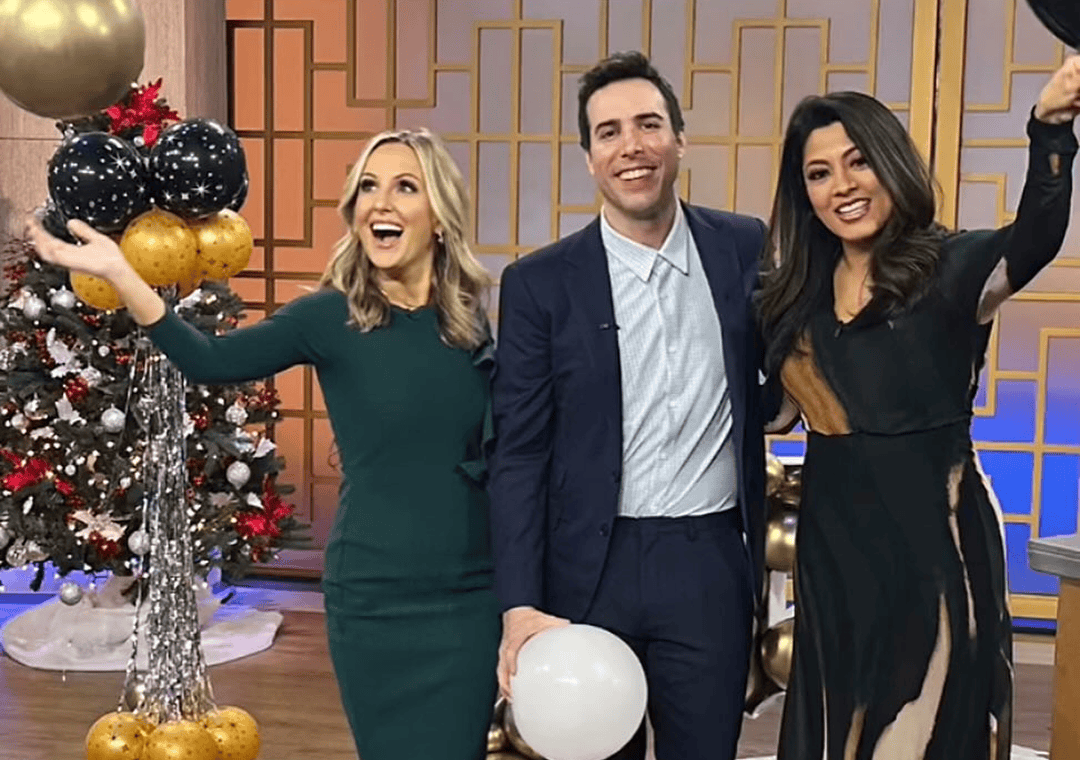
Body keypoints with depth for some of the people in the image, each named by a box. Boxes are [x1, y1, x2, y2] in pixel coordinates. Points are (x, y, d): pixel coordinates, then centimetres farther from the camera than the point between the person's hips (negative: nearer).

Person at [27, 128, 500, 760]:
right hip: (378, 599, -2)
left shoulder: (472, 322, 1)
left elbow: (498, 454, 8)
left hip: (473, 595, 3)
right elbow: (212, 361, -15)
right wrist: (118, 273, -24)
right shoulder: (332, 317, -7)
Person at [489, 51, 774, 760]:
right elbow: (519, 454, -4)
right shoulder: (539, 283, -3)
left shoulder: (746, 249, 2)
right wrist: (520, 607, -11)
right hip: (590, 569, -1)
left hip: (711, 564, 1)